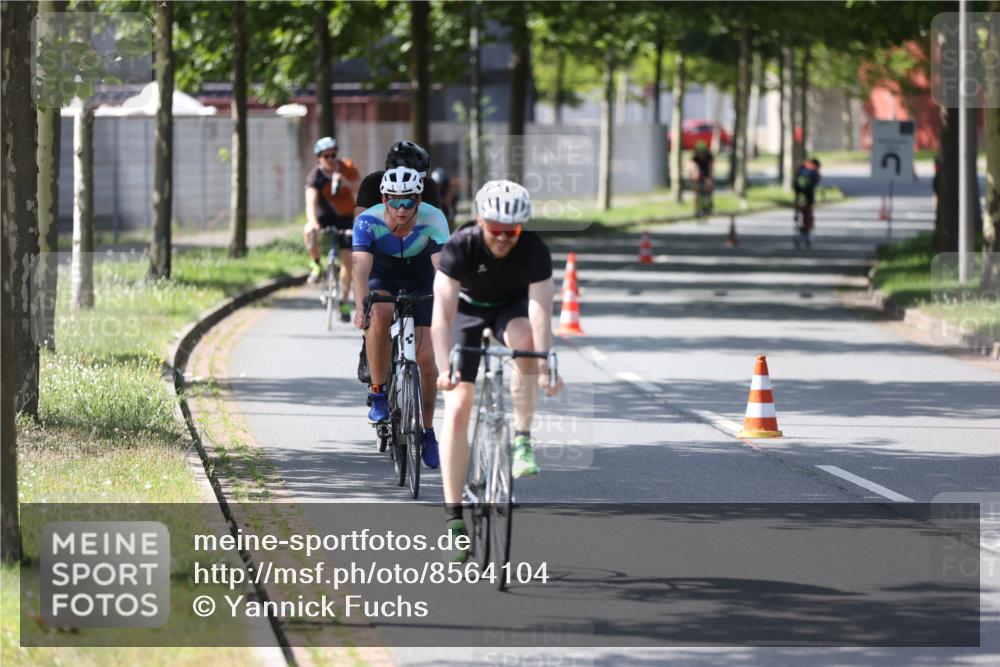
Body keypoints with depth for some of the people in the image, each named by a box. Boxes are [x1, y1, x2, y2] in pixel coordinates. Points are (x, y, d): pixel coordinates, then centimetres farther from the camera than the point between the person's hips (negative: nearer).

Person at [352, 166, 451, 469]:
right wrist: (360, 307, -55)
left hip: (420, 285, 1)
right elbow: (361, 267, -39)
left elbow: (441, 266, -39)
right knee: (379, 317, -36)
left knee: (426, 359, -9)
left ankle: (427, 431, 10)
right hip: (383, 280, -1)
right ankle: (378, 394, -21)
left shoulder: (433, 220, -29)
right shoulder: (368, 222, -29)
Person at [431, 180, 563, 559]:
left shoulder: (535, 251, -29)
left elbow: (541, 314, -36)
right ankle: (454, 519, -8)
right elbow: (442, 315, -37)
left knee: (524, 339, -37)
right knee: (457, 408, -12)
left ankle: (522, 439, -21)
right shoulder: (460, 247, -31)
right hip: (469, 309, 0)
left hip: (513, 305, 0)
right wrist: (444, 369, -49)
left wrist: (545, 367, -50)